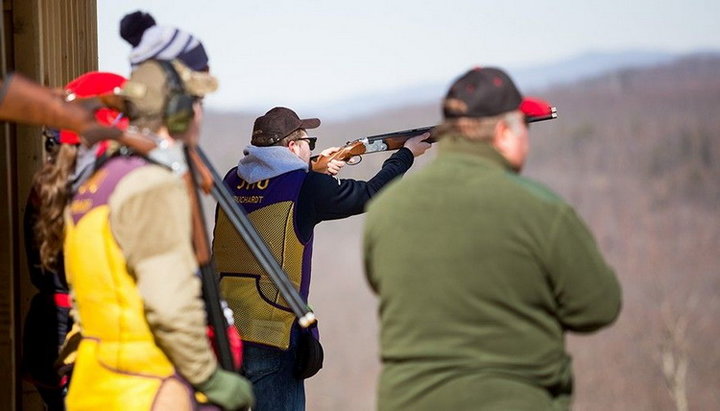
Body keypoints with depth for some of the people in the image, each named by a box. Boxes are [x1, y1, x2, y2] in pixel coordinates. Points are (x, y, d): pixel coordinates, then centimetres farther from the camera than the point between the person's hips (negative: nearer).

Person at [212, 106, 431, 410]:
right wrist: (406, 154, 21)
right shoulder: (306, 187, -7)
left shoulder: (233, 181, 8)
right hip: (269, 339, -6)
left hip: (219, 330, 6)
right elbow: (369, 194, 6)